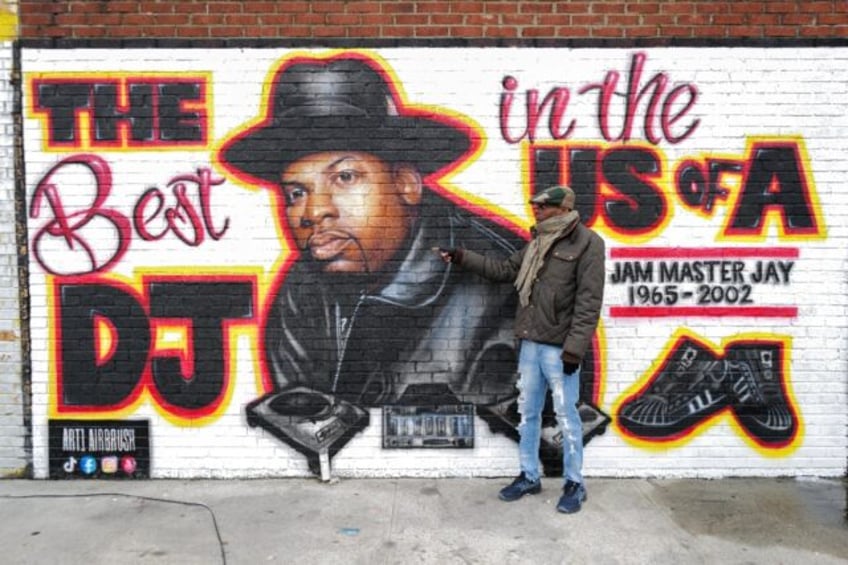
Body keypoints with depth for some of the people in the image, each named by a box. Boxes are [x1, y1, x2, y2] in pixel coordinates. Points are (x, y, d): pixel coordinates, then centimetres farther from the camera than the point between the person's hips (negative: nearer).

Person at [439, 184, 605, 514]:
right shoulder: (537, 243, 15)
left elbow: (588, 301, -14)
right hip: (530, 343, 8)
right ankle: (529, 476, 27)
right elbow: (505, 270, 22)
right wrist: (462, 258, 17)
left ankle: (574, 484, 17)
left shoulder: (587, 243, -9)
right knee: (528, 413, 14)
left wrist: (574, 348, -18)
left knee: (566, 417, 2)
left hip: (559, 347, -7)